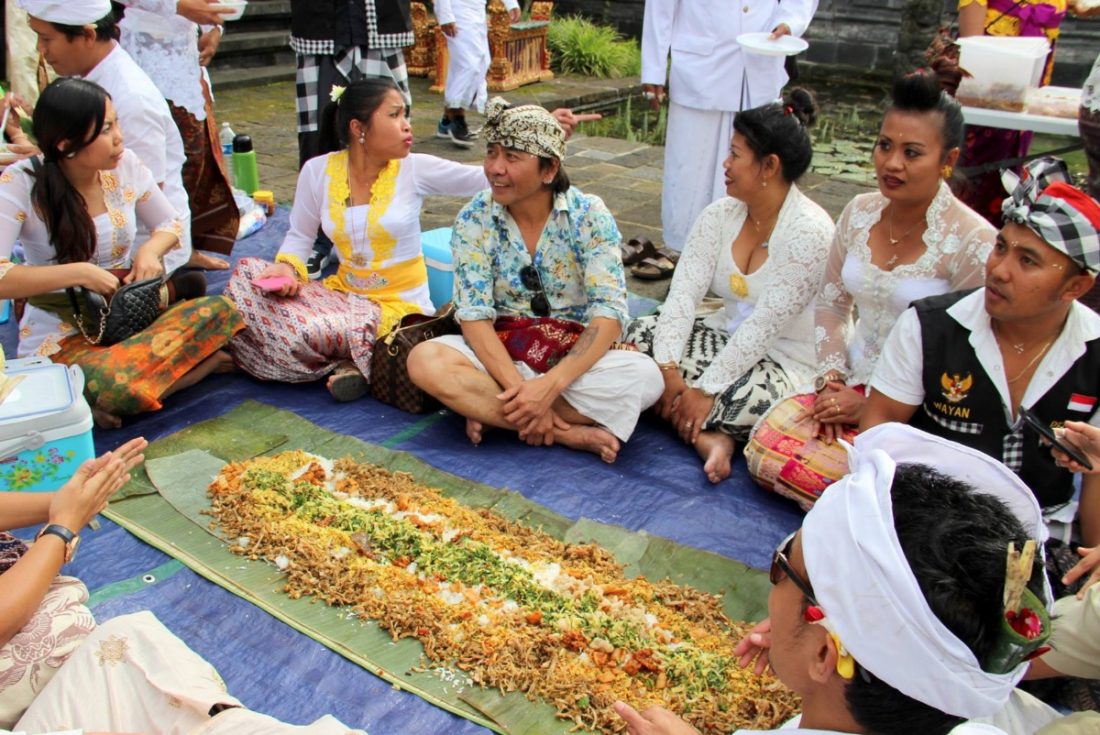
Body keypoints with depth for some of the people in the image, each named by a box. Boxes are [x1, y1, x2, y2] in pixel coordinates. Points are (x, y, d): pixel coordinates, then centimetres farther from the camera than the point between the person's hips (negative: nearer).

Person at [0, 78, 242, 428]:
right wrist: (77, 272, -26)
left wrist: (150, 250, -8)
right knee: (112, 386, -39)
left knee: (218, 312, -26)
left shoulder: (125, 164, 0)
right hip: (62, 338, -4)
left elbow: (170, 223, 14)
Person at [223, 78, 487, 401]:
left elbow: (487, 179, -8)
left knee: (302, 328, -30)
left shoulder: (415, 169, -8)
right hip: (344, 293, 5)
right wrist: (288, 266, -11)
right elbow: (299, 236, 9)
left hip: (398, 305, -5)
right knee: (248, 272, -12)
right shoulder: (318, 171, -1)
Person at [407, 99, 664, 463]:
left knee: (645, 376, -30)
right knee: (424, 360, -29)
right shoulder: (474, 220, -7)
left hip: (576, 353, -1)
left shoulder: (590, 216, -10)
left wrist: (549, 385, -30)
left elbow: (609, 313, -18)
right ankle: (570, 432, -25)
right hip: (500, 351, 1)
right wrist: (517, 388, -27)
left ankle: (488, 410, -22)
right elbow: (474, 316, -12)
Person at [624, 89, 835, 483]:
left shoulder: (810, 230, -21)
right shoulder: (720, 214, -1)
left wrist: (705, 389, -27)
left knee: (745, 394, -39)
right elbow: (684, 292, -10)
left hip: (786, 361, -7)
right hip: (728, 335, 7)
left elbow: (766, 324, -26)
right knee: (641, 333, -13)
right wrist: (667, 369, -23)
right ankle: (708, 435, -22)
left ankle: (699, 428, -6)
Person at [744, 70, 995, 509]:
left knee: (809, 469, -26)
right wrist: (831, 381, -3)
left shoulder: (973, 243, -15)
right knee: (764, 447, -19)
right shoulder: (859, 213, 4)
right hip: (853, 384, 6)